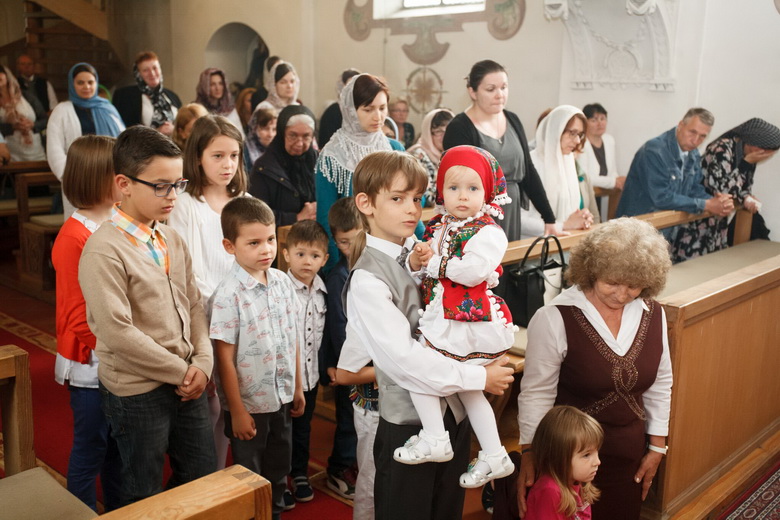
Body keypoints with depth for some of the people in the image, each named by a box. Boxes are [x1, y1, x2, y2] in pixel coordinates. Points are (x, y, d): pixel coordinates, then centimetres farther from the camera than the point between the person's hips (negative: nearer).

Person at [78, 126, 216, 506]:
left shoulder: (172, 240, 5)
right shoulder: (104, 250, -17)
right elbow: (118, 332, -21)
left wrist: (202, 363, -6)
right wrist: (182, 371, -15)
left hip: (186, 382, 7)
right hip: (137, 391, -6)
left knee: (204, 477, 19)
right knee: (145, 496, 12)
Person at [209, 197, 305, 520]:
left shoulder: (283, 282, -2)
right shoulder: (229, 295, -19)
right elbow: (225, 357, -16)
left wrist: (297, 387, 10)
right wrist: (236, 411, -13)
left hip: (282, 399, 5)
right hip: (249, 405, -5)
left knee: (278, 474, 22)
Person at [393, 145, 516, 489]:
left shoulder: (488, 232, -13)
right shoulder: (437, 228, 10)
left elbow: (472, 271, -27)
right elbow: (426, 269, 15)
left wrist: (434, 260, -15)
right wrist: (415, 260, -8)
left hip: (469, 322, -9)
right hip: (441, 316, 9)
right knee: (467, 388, 16)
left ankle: (435, 441, 5)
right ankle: (494, 457, 28)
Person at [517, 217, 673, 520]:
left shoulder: (653, 314, -4)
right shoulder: (556, 318, -21)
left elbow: (660, 385, 7)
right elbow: (536, 393, -14)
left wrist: (657, 446, 10)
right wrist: (529, 454, -11)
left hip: (629, 456, 5)